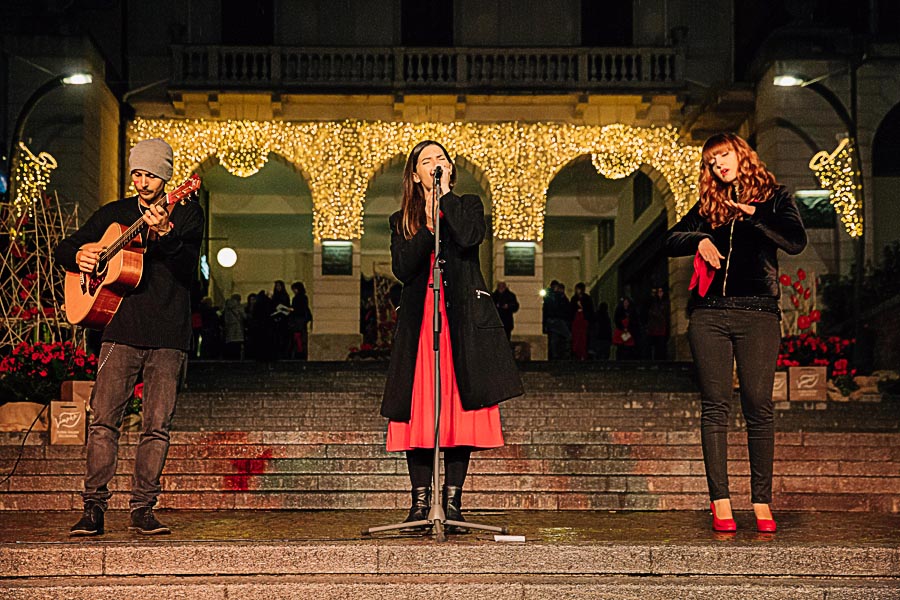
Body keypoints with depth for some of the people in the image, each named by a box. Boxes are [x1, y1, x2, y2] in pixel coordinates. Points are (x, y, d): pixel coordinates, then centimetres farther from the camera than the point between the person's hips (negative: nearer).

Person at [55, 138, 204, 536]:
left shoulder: (187, 213, 6)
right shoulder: (113, 214, 15)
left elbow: (188, 269, -12)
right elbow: (63, 249, 23)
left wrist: (166, 235, -31)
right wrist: (78, 255, -2)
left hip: (169, 335, -1)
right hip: (122, 329, 2)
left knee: (157, 425, -2)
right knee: (104, 419, -6)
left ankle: (142, 509, 4)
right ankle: (94, 508, -3)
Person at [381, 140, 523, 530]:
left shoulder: (468, 206, 12)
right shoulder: (401, 221, 15)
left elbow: (469, 238, -12)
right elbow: (402, 269, -1)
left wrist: (445, 194, -4)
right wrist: (428, 225, -8)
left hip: (463, 318, -1)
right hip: (418, 319, 1)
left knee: (460, 405, -5)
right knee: (418, 406, -4)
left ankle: (452, 501, -1)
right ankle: (420, 501, 1)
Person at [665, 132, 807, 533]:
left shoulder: (774, 197, 9)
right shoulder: (709, 204, 17)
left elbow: (796, 242, -5)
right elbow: (672, 240, 16)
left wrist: (755, 215, -13)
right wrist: (699, 240, -3)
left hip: (758, 313, -2)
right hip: (709, 314, 2)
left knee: (758, 406, -4)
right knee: (715, 406, -2)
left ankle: (761, 502, 2)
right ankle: (720, 502, -1)